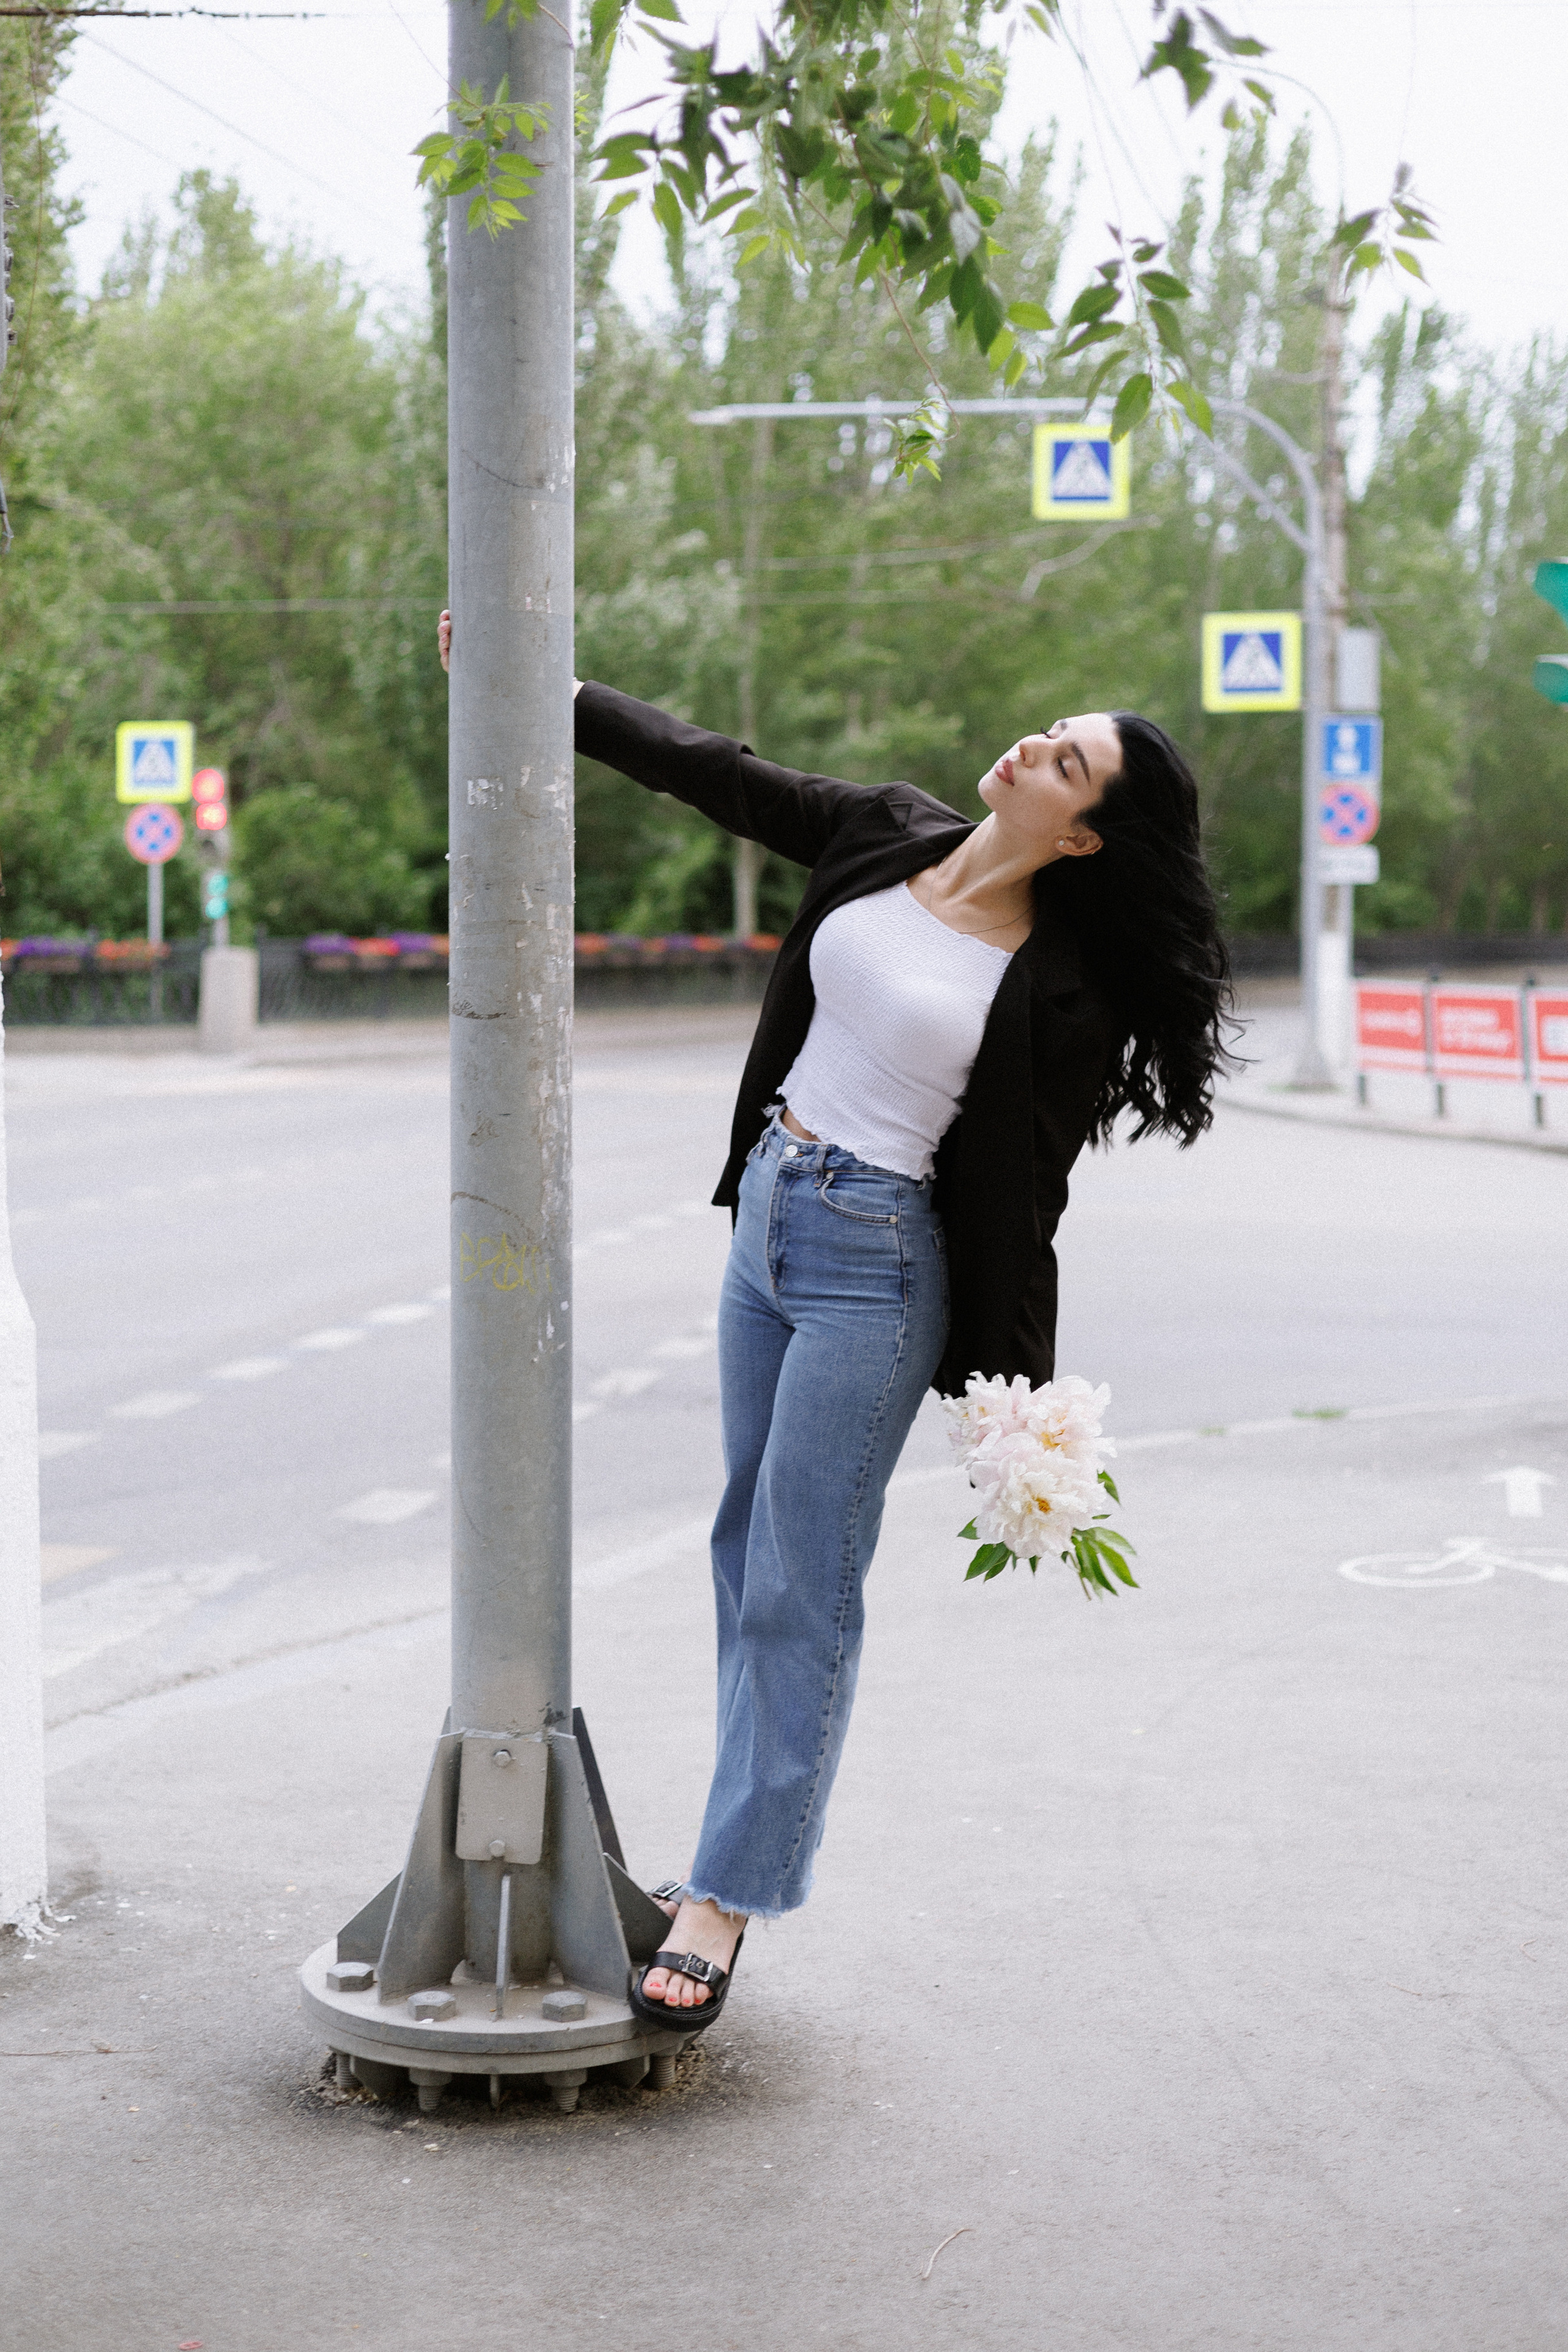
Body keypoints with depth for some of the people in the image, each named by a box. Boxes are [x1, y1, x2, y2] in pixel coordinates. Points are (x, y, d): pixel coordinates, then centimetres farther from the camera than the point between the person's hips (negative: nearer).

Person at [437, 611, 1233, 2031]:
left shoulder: (1067, 994, -15)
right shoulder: (887, 837, 0)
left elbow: (1025, 1197, -10)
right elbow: (714, 772, 7)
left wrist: (1013, 1394, -9)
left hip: (880, 1260, -7)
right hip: (770, 1212, 7)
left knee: (799, 1590, -4)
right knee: (749, 1546, 15)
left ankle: (724, 1904, 5)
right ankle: (751, 1846, 27)